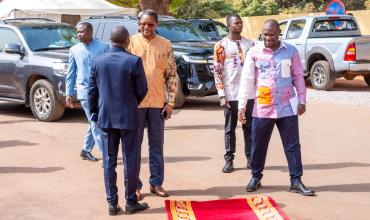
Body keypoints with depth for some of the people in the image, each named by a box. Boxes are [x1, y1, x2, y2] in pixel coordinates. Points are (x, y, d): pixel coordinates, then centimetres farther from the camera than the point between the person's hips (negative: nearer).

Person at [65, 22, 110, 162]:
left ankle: (86, 150, 27)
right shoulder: (74, 50, 6)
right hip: (85, 91, -1)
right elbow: (71, 73, 10)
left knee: (95, 122, 10)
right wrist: (69, 94, 7)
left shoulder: (103, 47, -1)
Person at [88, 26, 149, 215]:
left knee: (109, 161, 9)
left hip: (106, 117, 3)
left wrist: (94, 112, 17)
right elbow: (142, 90, -6)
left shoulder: (98, 61, -1)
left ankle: (112, 203, 13)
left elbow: (92, 90, 4)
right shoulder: (134, 61, -12)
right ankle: (131, 202, 13)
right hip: (128, 117, -3)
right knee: (130, 161, 7)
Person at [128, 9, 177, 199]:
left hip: (158, 103, 2)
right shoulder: (130, 42, -3)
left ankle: (156, 183, 21)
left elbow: (172, 75, 4)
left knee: (157, 145, 10)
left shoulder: (165, 45, 2)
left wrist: (170, 102, -1)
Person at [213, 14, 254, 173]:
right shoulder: (221, 46, -2)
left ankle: (251, 158, 16)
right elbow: (217, 72, -5)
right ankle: (229, 160, 12)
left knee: (249, 127, 8)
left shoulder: (249, 44, 9)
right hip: (230, 95, -3)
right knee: (230, 129, 5)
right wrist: (222, 95, -11)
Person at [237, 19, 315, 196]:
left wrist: (302, 100, 4)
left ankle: (296, 181, 11)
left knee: (292, 145, 3)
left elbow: (298, 77, 7)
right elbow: (247, 79, 1)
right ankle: (256, 177, 26)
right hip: (262, 108, 0)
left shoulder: (290, 51, 2)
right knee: (258, 145, 9)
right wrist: (242, 104, -2)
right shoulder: (254, 52, 0)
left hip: (287, 107, 0)